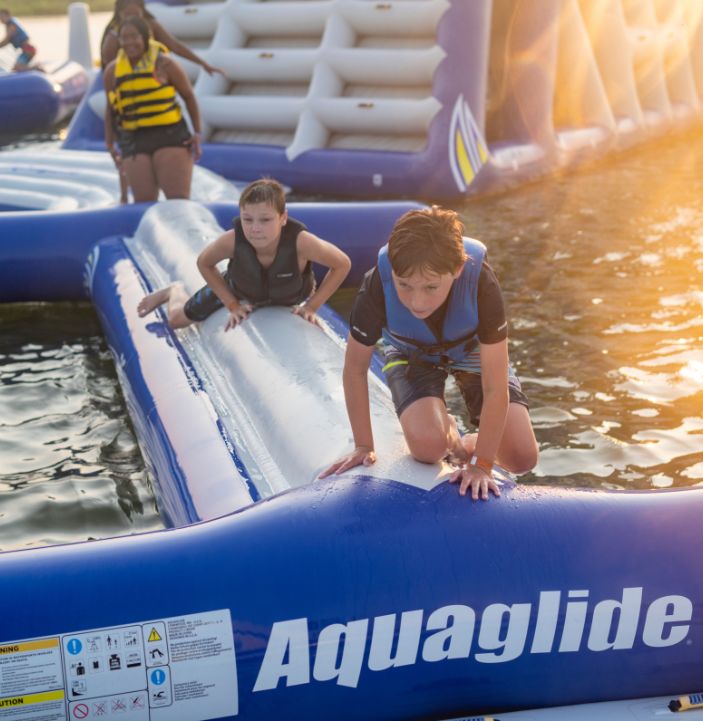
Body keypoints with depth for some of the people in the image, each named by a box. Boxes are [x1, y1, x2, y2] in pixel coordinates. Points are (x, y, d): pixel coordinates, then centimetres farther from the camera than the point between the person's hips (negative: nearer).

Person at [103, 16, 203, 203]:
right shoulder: (112, 71, 8)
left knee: (178, 199, -8)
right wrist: (110, 144, 12)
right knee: (144, 202, -4)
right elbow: (110, 110, 18)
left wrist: (197, 133, 0)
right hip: (134, 142, 3)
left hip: (170, 137, -3)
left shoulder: (164, 63, -2)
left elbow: (189, 97, 6)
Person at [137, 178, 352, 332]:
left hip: (288, 297, 0)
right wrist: (231, 304, -18)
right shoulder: (231, 240, -43)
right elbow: (204, 263, -20)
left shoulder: (300, 241, -47)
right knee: (177, 319, 14)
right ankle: (175, 291, 48)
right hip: (239, 289, 0)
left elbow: (343, 264, -31)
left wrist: (312, 306, -28)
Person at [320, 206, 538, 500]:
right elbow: (355, 369, -19)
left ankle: (463, 445, 24)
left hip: (472, 351, 0)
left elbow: (495, 388, -32)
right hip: (412, 354, 0)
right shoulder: (376, 288, -38)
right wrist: (364, 446, -13)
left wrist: (481, 464, -29)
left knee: (522, 459, -8)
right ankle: (449, 430, 10)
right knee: (428, 447, -27)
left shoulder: (483, 285, -40)